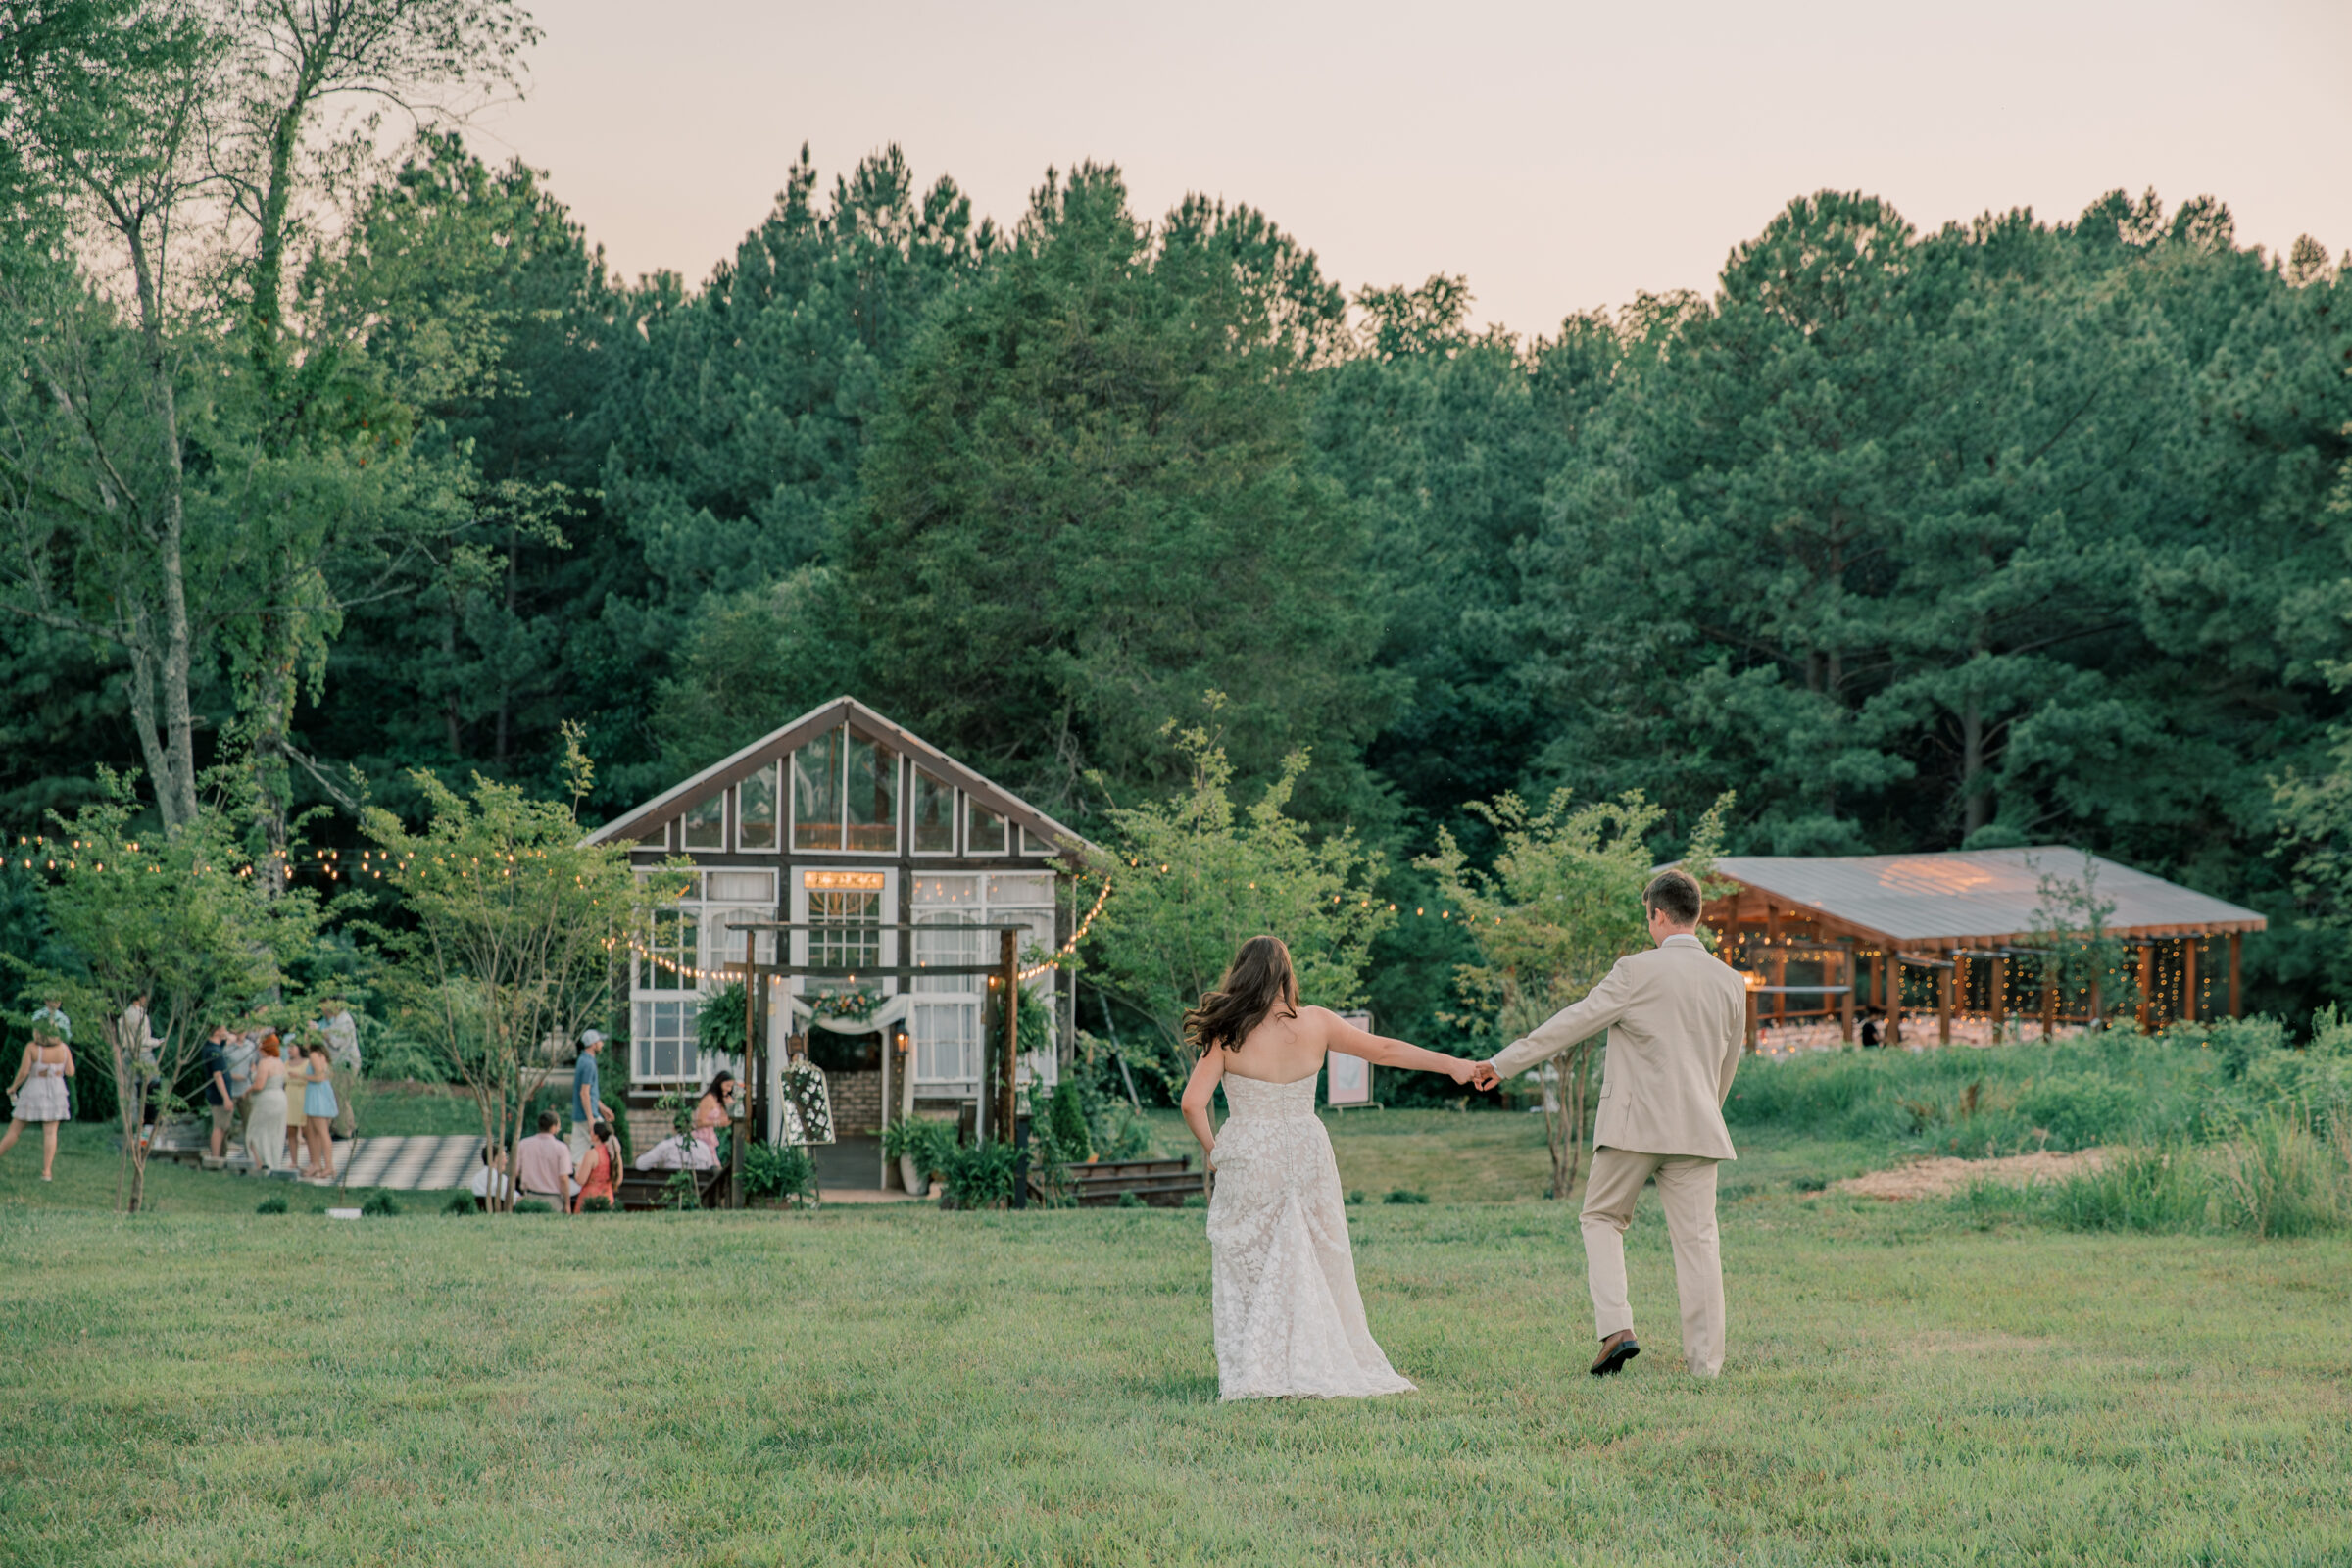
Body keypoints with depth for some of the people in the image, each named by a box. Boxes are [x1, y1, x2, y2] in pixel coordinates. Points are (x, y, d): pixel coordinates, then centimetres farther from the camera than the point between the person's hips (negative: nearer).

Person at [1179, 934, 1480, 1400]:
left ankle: (1255, 1376, -2)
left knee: (1247, 1270, 5)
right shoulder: (1315, 1023, -3)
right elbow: (1384, 1050, 7)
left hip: (1246, 1157, -2)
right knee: (1320, 1265, 14)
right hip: (1306, 1155, 2)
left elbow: (1193, 1103, -13)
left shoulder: (1228, 1035, -9)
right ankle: (1330, 1366, 19)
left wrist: (1212, 1148, 5)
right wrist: (1452, 1065, 18)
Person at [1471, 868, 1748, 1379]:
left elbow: (1573, 1022, -6)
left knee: (1602, 1220, 13)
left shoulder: (1637, 972, -9)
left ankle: (1616, 1328, -4)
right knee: (1696, 1239, 5)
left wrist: (1504, 1064, 1)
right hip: (1696, 1126, 4)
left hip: (1634, 1124, -4)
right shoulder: (1730, 982, 7)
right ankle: (1705, 1361, 3)